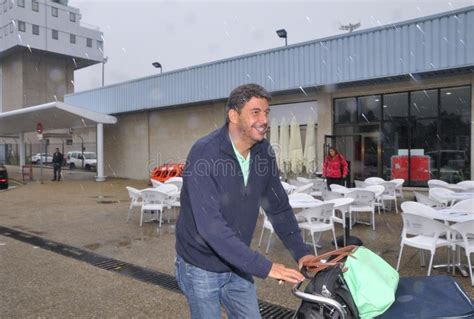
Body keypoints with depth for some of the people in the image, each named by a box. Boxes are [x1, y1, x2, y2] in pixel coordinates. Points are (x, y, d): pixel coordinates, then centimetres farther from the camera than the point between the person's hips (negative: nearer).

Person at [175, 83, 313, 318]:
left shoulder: (264, 151, -5)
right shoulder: (204, 152, -25)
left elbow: (279, 207, 3)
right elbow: (210, 225, -32)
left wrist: (301, 253, -7)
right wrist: (264, 267, -33)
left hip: (238, 265, 5)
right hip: (201, 267, -5)